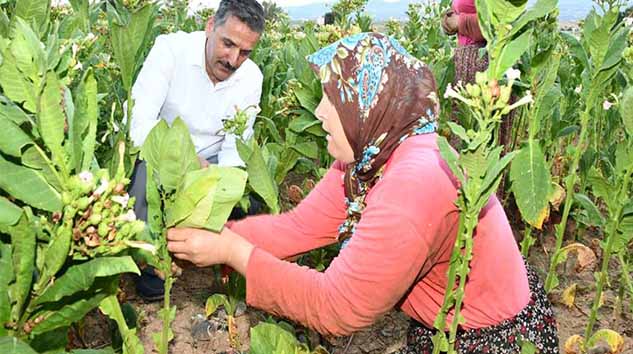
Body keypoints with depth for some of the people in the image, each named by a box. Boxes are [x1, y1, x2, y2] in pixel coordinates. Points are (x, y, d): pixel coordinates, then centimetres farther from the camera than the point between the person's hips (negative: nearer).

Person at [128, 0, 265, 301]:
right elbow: (140, 124, -28)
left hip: (211, 160, 3)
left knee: (251, 197, -21)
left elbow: (234, 149, -7)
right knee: (148, 172, -35)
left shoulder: (251, 77, -8)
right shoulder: (170, 50, -20)